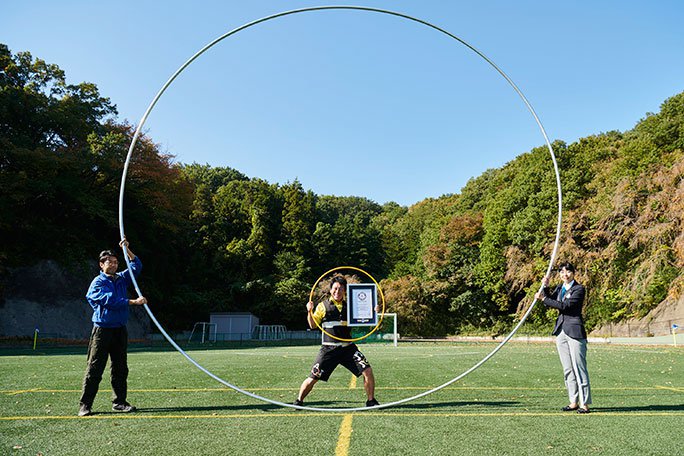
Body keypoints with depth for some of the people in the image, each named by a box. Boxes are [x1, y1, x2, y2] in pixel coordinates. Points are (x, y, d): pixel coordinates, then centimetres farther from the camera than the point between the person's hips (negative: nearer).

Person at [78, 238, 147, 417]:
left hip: (120, 330, 6)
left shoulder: (122, 278, 12)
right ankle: (85, 405, 4)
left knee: (120, 368, 9)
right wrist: (134, 302, -22)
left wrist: (126, 250, -4)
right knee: (95, 369, -3)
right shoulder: (98, 282, -5)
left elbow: (136, 266, 8)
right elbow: (110, 301, -18)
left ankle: (119, 402, 16)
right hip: (102, 330, -6)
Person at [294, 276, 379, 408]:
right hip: (329, 348, -2)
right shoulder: (323, 306, 2)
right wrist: (309, 312, -14)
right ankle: (299, 401, 21)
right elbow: (313, 325, 2)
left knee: (367, 371, -7)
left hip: (348, 347, 3)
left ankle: (371, 401, 12)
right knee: (313, 378, -3)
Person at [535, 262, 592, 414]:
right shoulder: (560, 288, 16)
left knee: (579, 368, -6)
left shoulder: (579, 289, -7)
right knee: (567, 369, 11)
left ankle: (584, 403, 1)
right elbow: (550, 301, 10)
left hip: (575, 331, -7)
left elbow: (564, 306, -16)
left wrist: (543, 298, -11)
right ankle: (574, 401, 18)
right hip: (561, 331, 7)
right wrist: (545, 287, -2)